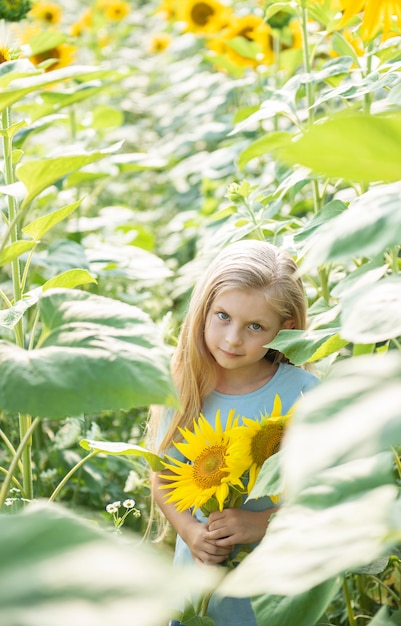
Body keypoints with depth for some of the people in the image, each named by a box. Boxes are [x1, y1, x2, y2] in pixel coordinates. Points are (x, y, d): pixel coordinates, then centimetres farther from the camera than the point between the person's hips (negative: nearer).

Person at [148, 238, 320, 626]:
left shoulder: (302, 393, -16)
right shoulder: (184, 390, -8)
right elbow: (162, 480, 1)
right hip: (199, 570, 2)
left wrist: (264, 522, -24)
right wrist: (189, 530, -17)